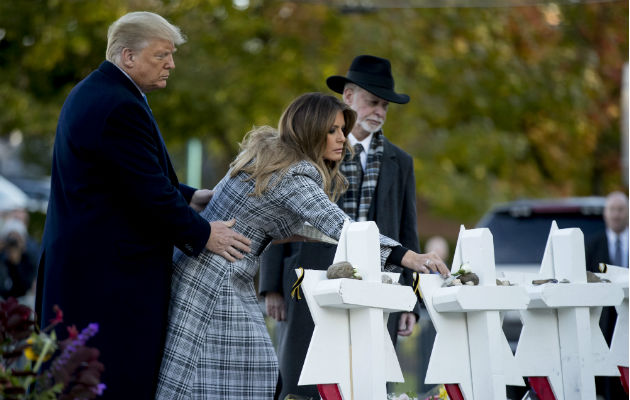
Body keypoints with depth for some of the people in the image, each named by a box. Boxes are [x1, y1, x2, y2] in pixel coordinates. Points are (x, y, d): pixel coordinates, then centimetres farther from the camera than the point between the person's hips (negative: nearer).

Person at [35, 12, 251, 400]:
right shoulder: (120, 107, -18)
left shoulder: (92, 92, 16)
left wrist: (189, 197, 12)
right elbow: (148, 193, -20)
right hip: (111, 272, -11)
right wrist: (202, 234, -8)